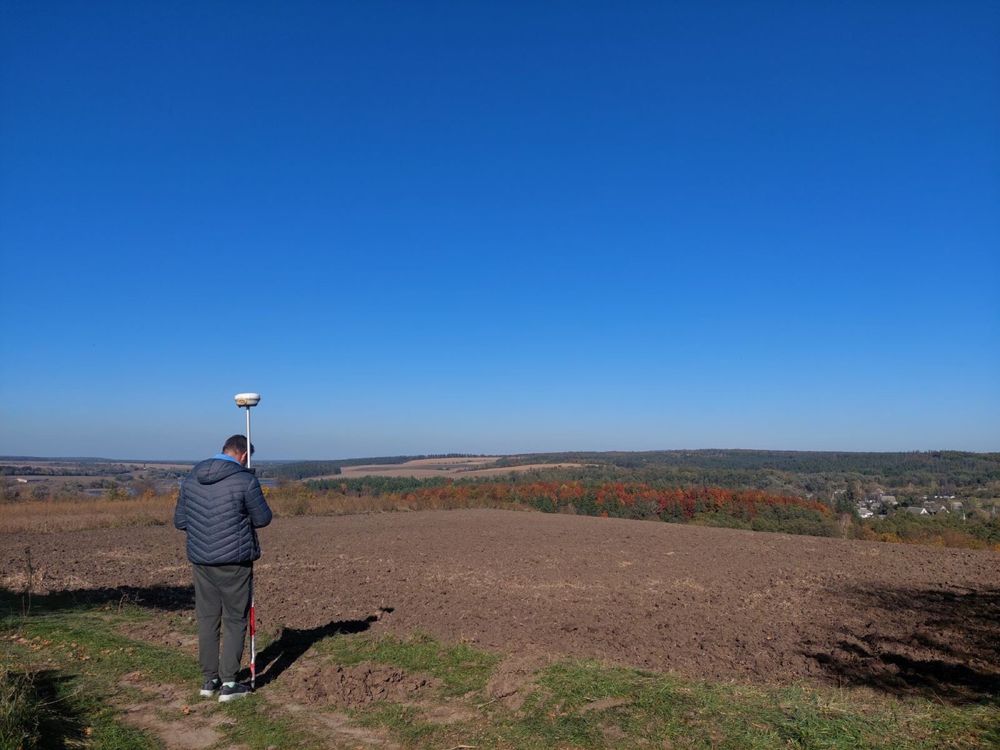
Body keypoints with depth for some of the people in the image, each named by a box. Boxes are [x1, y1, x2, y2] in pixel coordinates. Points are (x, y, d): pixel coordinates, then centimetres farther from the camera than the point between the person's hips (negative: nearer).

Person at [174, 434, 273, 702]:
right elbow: (263, 518, -6)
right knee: (235, 620, 6)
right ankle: (228, 683, 7)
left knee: (207, 619, 15)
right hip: (234, 560, -5)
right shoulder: (245, 480, -14)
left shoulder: (191, 478, 3)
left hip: (201, 560, 5)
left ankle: (210, 680, 22)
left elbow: (180, 520, 8)